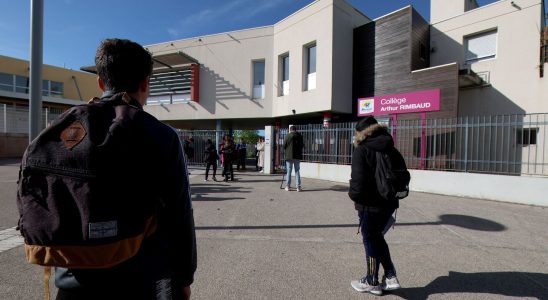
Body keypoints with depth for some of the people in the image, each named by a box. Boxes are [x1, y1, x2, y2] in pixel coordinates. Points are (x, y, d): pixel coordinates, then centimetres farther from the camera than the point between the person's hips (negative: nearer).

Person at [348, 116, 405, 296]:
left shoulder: (361, 150, -14)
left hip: (370, 205, -7)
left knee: (370, 241, 9)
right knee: (377, 238, 24)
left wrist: (353, 194, -5)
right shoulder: (391, 149, 8)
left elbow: (359, 180, -23)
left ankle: (372, 282, 25)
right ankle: (390, 277, 27)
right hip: (389, 203, 7)